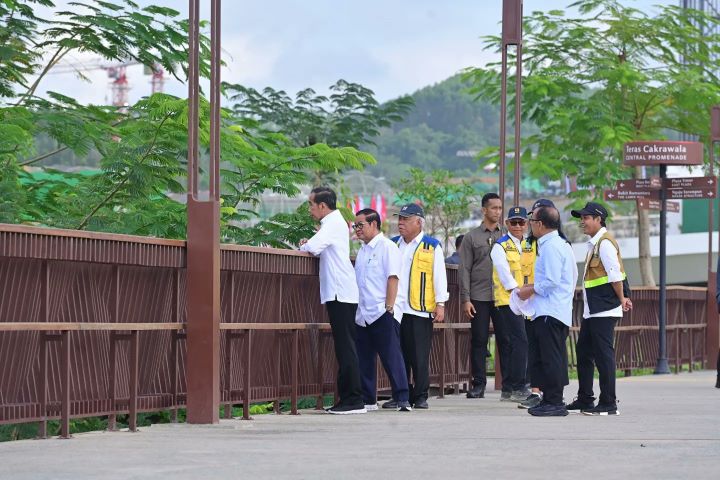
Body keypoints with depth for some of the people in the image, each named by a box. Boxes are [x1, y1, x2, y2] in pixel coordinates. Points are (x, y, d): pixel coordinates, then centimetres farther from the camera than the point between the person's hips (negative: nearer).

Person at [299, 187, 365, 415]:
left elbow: (313, 247, -21)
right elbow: (320, 248, 22)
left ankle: (354, 400, -11)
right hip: (338, 293, 10)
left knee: (346, 347, -10)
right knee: (344, 347, 9)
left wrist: (301, 247, 0)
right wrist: (308, 246, 4)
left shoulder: (333, 223, -10)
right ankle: (347, 398, 11)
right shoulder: (334, 222, 20)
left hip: (341, 294, -10)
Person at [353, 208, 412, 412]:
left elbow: (392, 278, -12)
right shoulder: (362, 251, 19)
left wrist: (389, 307, -18)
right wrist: (355, 310, 17)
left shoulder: (387, 247, -4)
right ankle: (368, 399, 15)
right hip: (362, 315, 8)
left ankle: (401, 398, -8)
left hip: (382, 313, -8)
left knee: (391, 355, -8)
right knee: (364, 358, 8)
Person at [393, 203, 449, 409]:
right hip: (395, 308, 4)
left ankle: (421, 397, 4)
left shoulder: (432, 247, 2)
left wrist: (440, 305, -5)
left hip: (420, 309, -4)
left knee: (419, 357, -2)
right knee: (398, 355, 5)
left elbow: (439, 276, 0)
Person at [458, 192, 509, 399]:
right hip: (479, 297, -1)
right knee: (478, 341, 2)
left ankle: (508, 386, 2)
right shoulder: (471, 237, 6)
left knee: (505, 341, -1)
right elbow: (465, 270, 3)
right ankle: (478, 385, 9)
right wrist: (465, 299, -4)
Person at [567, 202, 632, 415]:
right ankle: (584, 400, 22)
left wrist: (621, 300, -11)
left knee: (603, 354, -7)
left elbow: (615, 275, -18)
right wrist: (622, 298, 15)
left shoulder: (605, 242, -14)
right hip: (592, 310, 10)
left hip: (604, 310, -10)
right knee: (583, 351, 14)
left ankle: (608, 404, -2)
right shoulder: (594, 243, 18)